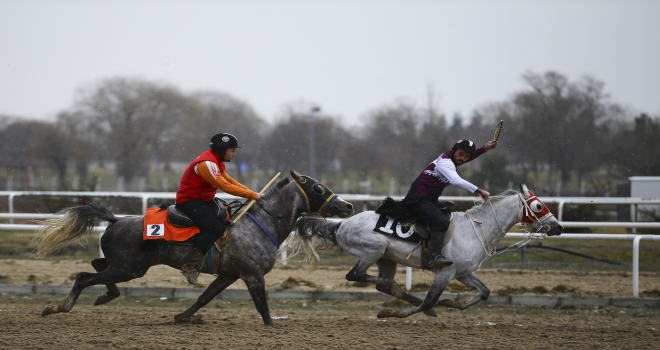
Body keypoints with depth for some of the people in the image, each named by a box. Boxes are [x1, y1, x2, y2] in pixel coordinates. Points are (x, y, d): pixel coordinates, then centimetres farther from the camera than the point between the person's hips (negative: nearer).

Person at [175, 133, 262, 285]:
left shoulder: (217, 162, 12)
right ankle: (191, 266, -25)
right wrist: (252, 195, -22)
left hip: (203, 200, 11)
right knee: (214, 227, -26)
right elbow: (225, 186, -24)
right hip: (189, 202, -11)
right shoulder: (207, 163, -21)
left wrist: (253, 193, -1)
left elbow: (230, 181, 13)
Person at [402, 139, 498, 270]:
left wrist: (485, 148, 13)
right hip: (418, 200, -11)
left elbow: (469, 156, 28)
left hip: (428, 201, 11)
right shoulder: (444, 163, -20)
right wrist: (480, 191, -33)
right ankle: (435, 257, -41)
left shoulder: (449, 157, 10)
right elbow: (457, 181, -35)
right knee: (441, 221, -30)